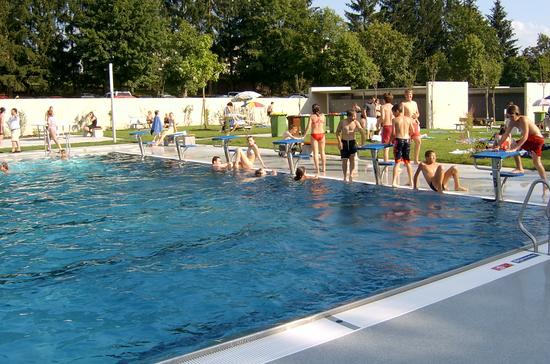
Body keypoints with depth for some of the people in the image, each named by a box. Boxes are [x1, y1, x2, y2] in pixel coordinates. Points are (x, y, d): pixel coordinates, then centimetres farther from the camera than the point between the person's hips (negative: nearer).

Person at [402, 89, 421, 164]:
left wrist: (416, 116, 3)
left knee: (418, 142, 6)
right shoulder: (403, 104, -4)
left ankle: (416, 160, 17)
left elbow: (418, 113, 25)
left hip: (415, 124, 7)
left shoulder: (414, 103, 17)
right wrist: (410, 117, -18)